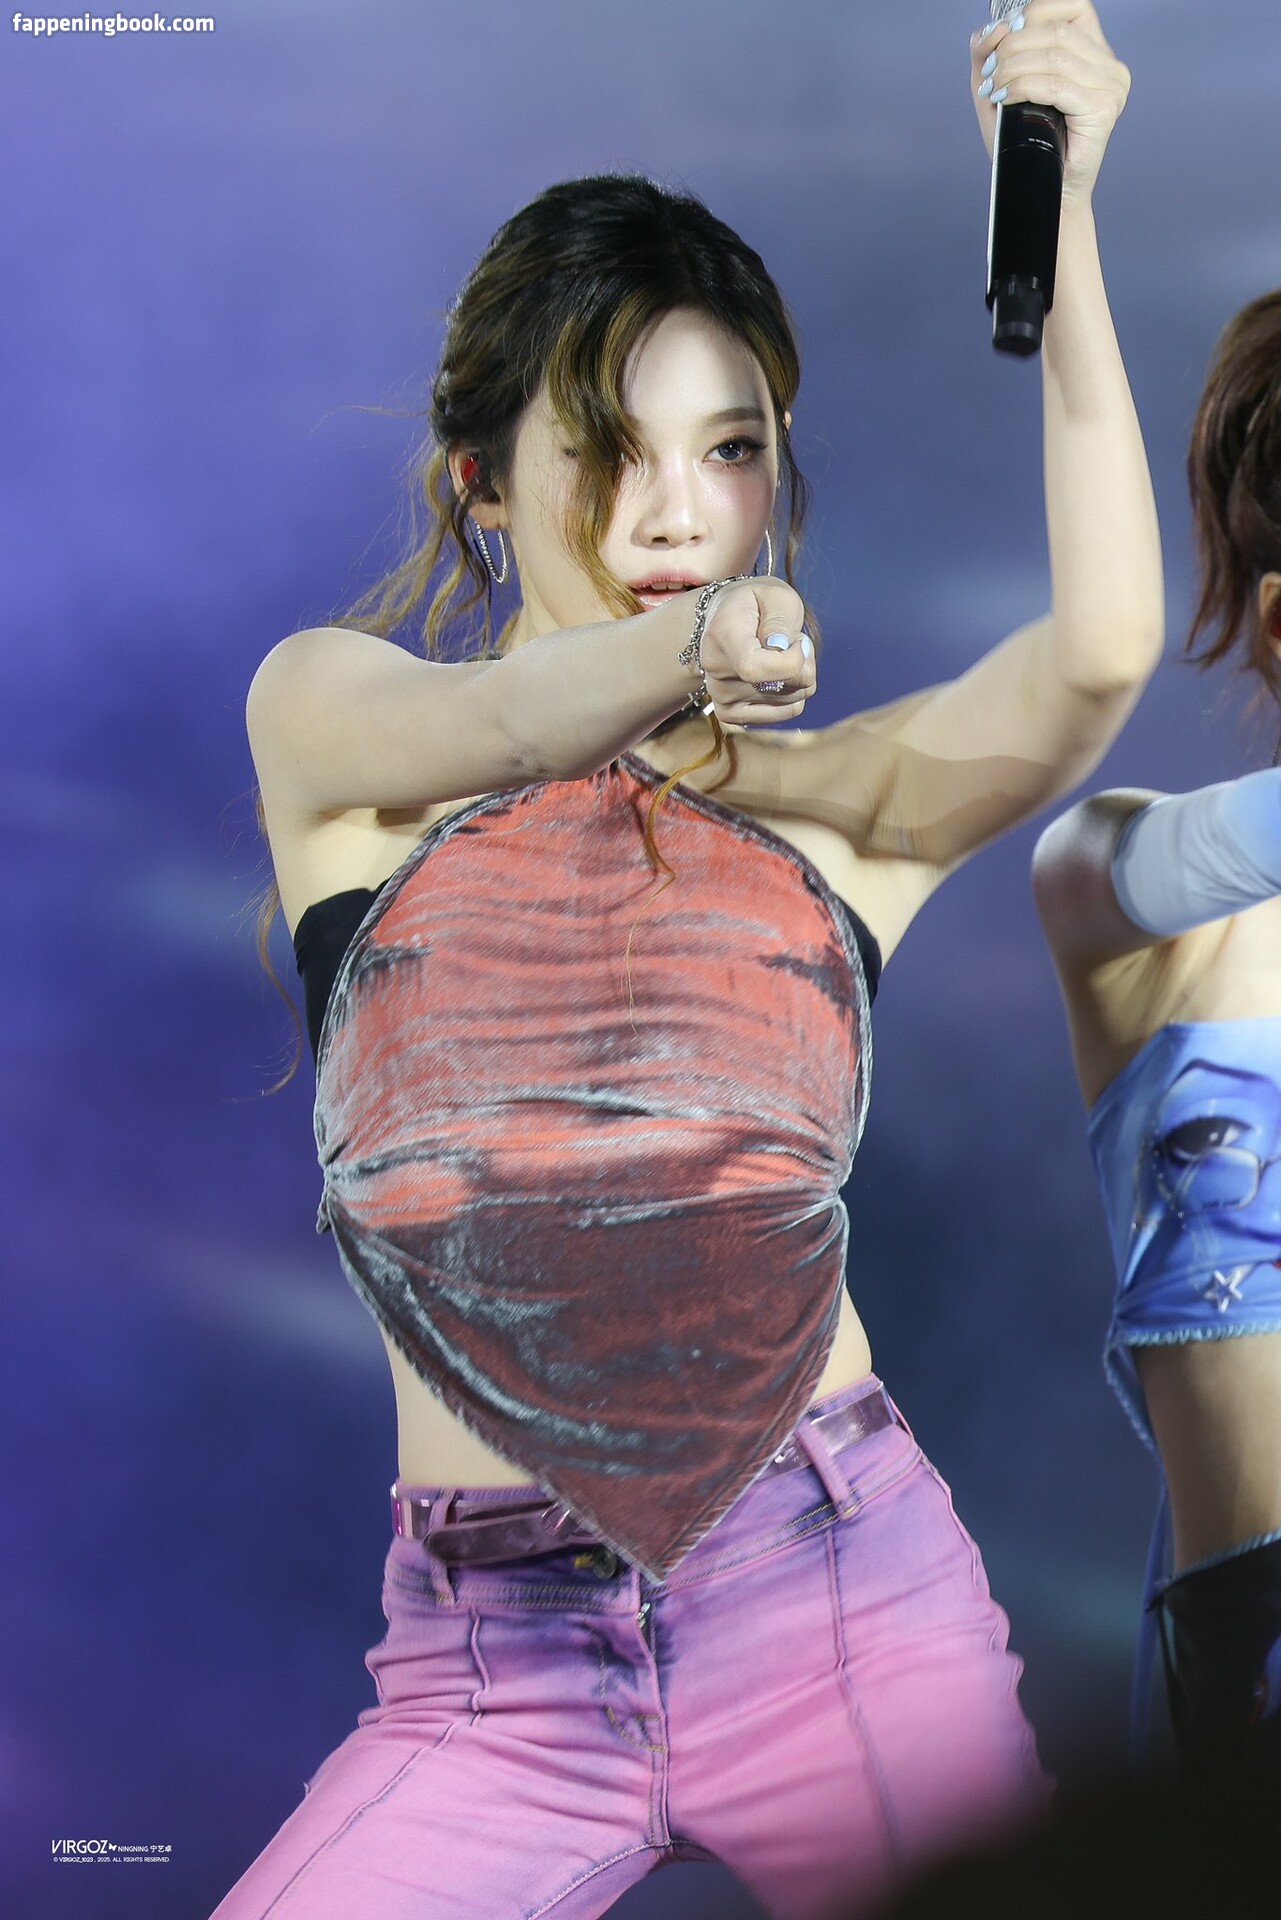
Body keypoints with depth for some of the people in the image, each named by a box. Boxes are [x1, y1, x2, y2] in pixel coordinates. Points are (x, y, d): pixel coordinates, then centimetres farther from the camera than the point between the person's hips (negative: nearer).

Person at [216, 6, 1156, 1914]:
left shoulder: (843, 808, 7)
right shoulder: (325, 715, 6)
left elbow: (1098, 650, -12)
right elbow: (478, 724, -17)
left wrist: (1057, 220, -21)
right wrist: (678, 649, -39)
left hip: (840, 1590, 1)